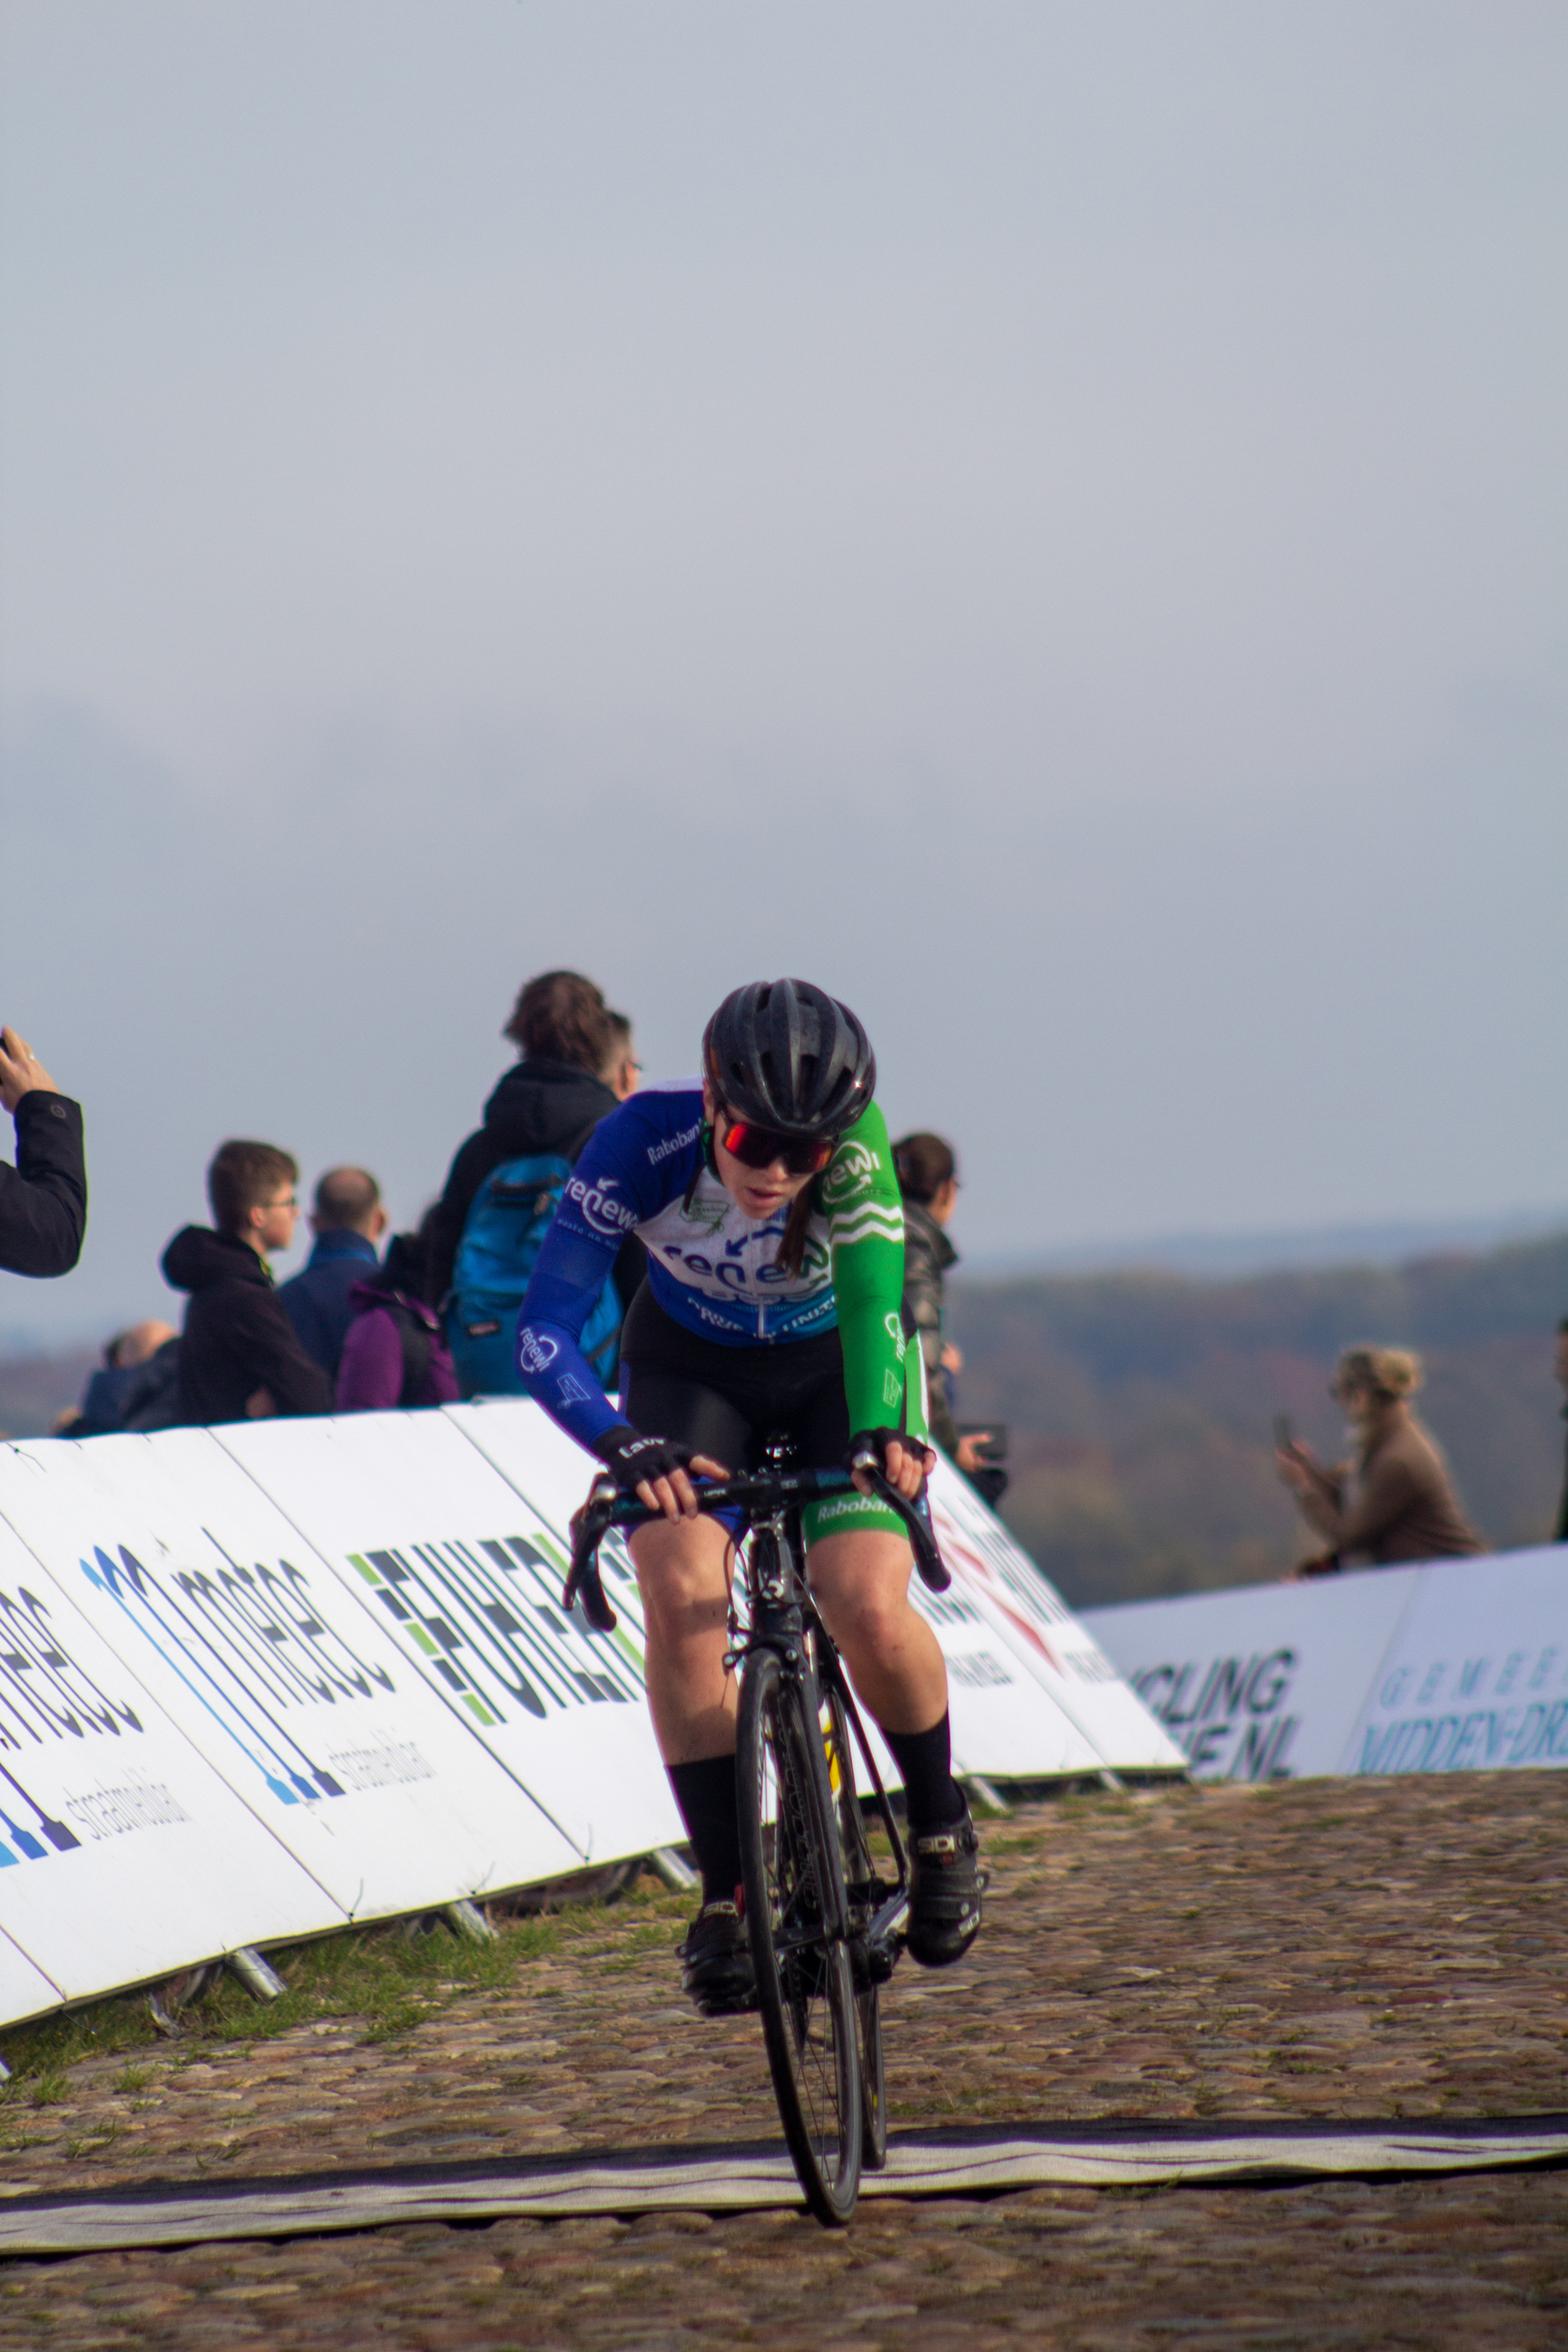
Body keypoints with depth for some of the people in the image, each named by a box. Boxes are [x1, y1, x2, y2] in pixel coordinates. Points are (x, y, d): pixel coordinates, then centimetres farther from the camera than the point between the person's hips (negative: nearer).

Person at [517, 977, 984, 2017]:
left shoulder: (854, 1142, -33)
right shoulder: (643, 1143, -32)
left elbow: (874, 1294, -42)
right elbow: (544, 1334, -34)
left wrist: (885, 1427, -62)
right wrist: (629, 1447, -51)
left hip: (833, 1367, -1)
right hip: (692, 1369, 1)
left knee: (870, 1611, -22)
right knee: (682, 1597, -25)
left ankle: (941, 1829, 8)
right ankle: (726, 1894, -13)